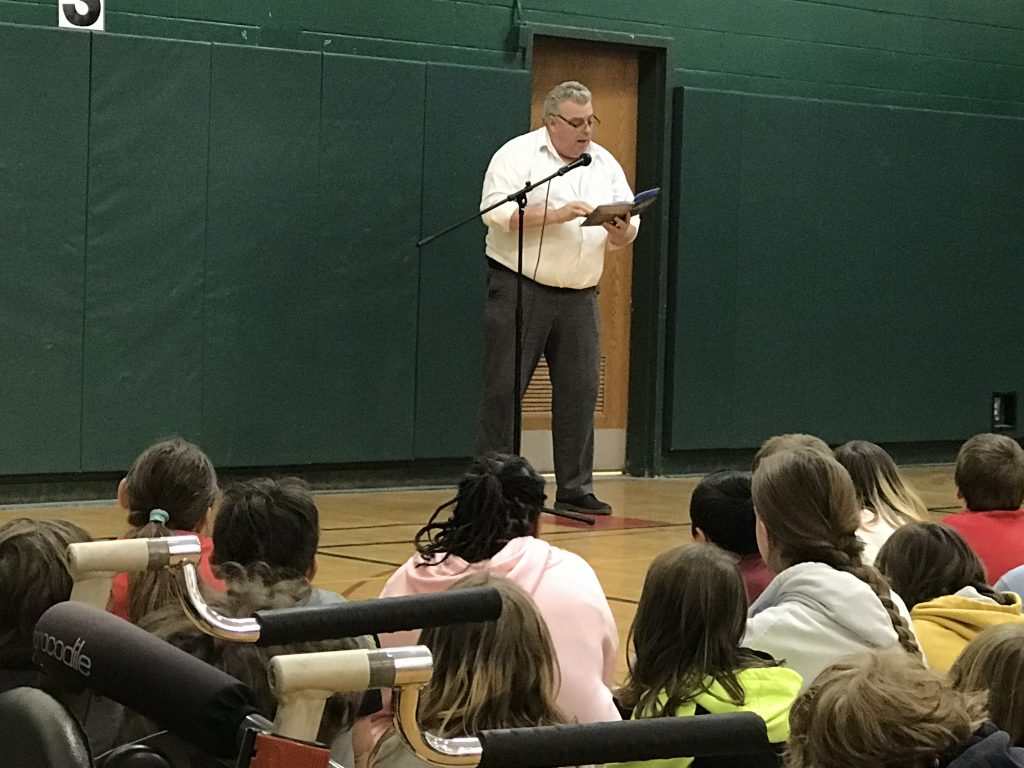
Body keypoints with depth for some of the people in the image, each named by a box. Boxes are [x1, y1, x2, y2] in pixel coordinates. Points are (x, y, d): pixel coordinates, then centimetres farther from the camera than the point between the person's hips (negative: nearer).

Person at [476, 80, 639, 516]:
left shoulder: (605, 165, 13)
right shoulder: (518, 154, -3)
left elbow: (626, 233, 12)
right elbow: (496, 212, -16)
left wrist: (621, 231, -12)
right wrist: (557, 214, -22)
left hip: (579, 296, 5)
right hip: (520, 288, -5)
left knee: (579, 392, 5)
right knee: (504, 389, -4)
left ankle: (575, 488, 12)